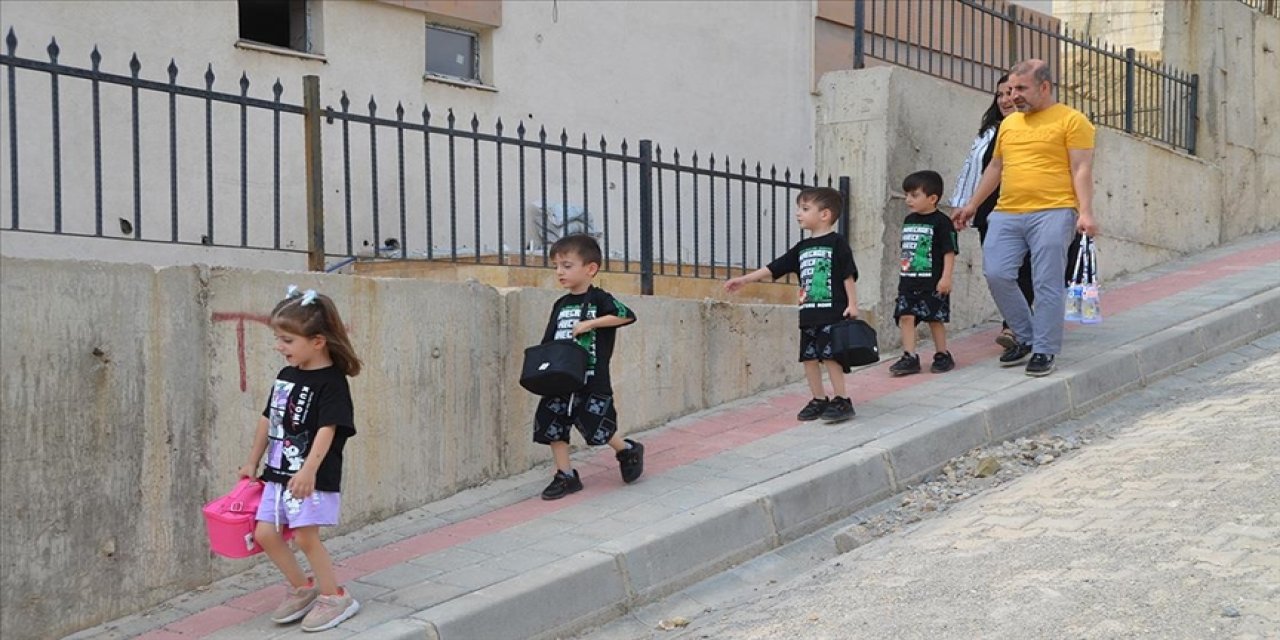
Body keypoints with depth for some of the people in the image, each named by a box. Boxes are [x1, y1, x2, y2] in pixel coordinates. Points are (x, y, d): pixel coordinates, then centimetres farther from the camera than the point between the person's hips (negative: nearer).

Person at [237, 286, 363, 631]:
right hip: (278, 473, 8)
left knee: (306, 536, -8)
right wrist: (253, 462, 21)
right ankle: (303, 589, 22)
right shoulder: (286, 376, 9)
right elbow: (269, 419, 18)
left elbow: (327, 428, -23)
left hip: (311, 477, -8)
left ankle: (335, 597, 9)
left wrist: (309, 469, -33)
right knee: (265, 533, 6)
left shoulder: (331, 382, -14)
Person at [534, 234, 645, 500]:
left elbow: (627, 315, -21)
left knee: (596, 427, -5)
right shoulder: (560, 305, 11)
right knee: (552, 425, 2)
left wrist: (589, 323, -21)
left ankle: (628, 451, 23)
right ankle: (566, 476, 12)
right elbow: (548, 342, 13)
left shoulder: (599, 299, -5)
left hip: (593, 381, -6)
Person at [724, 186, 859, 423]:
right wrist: (745, 279, 11)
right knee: (809, 357, 7)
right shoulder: (802, 248, 14)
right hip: (809, 314, 7)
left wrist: (852, 304, -13)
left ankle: (842, 400, -3)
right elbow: (774, 268, 14)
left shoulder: (837, 243, -5)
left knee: (830, 355, -10)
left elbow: (848, 275, -8)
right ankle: (819, 400, 17)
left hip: (832, 313, -7)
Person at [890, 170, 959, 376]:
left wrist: (946, 277, -16)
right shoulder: (908, 221, 12)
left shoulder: (941, 222, -9)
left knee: (935, 318, 2)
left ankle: (942, 355, 16)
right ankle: (910, 357, 0)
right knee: (905, 316, -3)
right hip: (908, 280, 6)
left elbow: (949, 252, -11)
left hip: (932, 282, -6)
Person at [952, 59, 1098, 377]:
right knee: (997, 275, -3)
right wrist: (972, 205, 25)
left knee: (1047, 284, -5)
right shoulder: (1008, 123, 19)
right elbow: (995, 167, 27)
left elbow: (1081, 169, -5)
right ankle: (1025, 337, 15)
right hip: (1006, 214, 6)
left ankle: (1045, 350, 5)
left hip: (1051, 213, -6)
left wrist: (1085, 212, -15)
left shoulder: (1071, 120, 1)